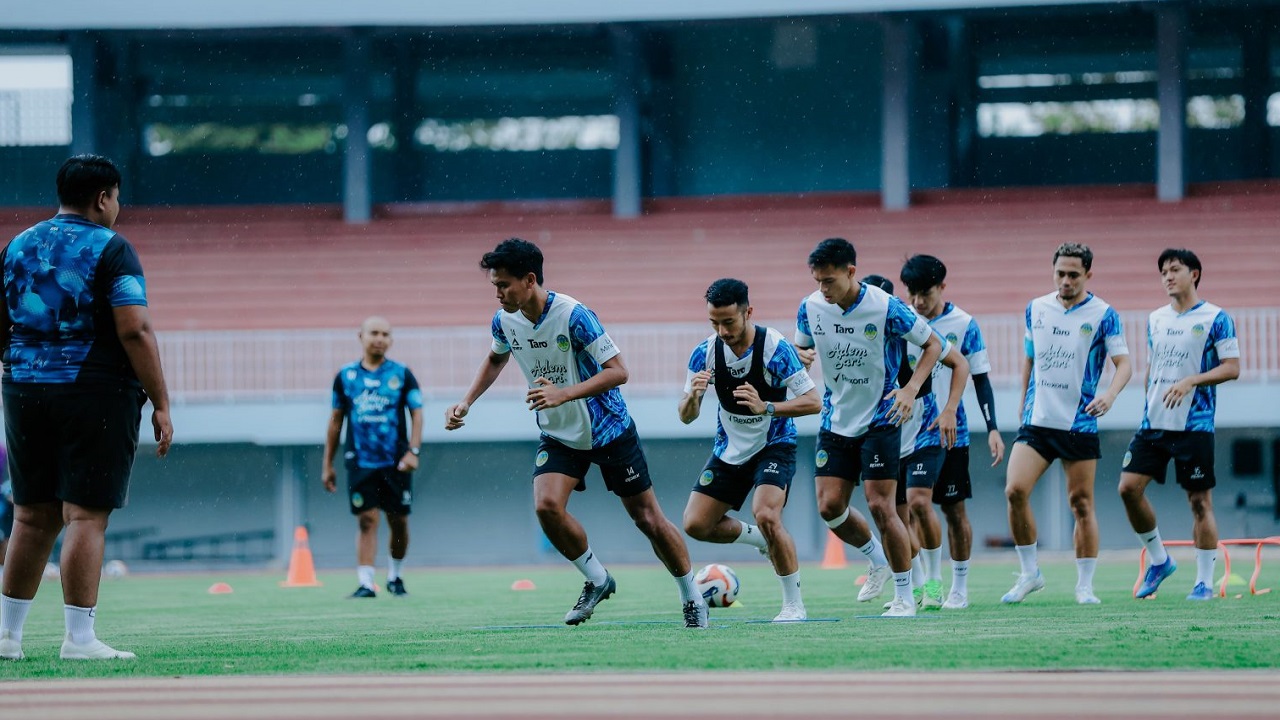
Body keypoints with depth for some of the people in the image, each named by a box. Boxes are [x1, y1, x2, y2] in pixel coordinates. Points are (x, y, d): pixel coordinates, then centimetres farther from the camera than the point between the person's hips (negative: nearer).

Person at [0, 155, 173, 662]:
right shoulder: (110, 249, -6)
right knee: (85, 516, -4)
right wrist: (161, 404, -10)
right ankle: (79, 639, -6)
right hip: (98, 393, -6)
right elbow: (135, 331, -14)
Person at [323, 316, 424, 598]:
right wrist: (328, 464, 11)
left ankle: (394, 576, 26)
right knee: (367, 521, -7)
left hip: (395, 462, 0)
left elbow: (417, 414, 1)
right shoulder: (346, 376, 7)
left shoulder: (401, 375, 3)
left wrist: (413, 451, -13)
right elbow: (336, 420, 13)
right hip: (360, 463, 0)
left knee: (399, 522, 6)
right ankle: (366, 583, -9)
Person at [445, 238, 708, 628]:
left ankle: (692, 598, 19)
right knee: (547, 506, -19)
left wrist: (563, 394, -37)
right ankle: (597, 580, 3)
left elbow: (618, 371, -27)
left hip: (608, 430, -5)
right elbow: (496, 357, 17)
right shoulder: (505, 320, -7)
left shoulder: (573, 316, -27)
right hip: (559, 436, 5)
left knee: (647, 518, 1)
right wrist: (466, 402, 5)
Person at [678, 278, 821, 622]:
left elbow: (813, 402, -22)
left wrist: (765, 407, -37)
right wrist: (693, 396, -30)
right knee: (696, 525, -2)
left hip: (773, 447, -5)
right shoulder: (705, 353, -10)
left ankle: (794, 604, -13)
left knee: (765, 514, -27)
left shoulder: (774, 347, -22)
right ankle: (761, 538, 25)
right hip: (728, 449, 5)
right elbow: (686, 417, -6)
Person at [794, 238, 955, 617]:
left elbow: (933, 344, -7)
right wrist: (801, 356, -12)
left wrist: (911, 389, -20)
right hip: (836, 421, 5)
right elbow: (800, 350, 14)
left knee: (880, 506, -10)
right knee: (830, 506, 0)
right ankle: (877, 560, 29)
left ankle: (905, 596, 3)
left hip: (880, 419, -5)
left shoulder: (885, 307, -18)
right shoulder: (811, 308, -5)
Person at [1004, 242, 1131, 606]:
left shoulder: (1103, 314, -4)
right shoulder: (1036, 309, 9)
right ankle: (1030, 573, 1)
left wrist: (1109, 394, -26)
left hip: (1079, 424, -3)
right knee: (1015, 490, -13)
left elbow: (1124, 362, -8)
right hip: (1037, 422, 3)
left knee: (1081, 504, 0)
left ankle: (1085, 585, 11)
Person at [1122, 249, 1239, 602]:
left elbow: (1232, 368, -8)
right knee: (1129, 487, -5)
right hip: (1153, 423, 6)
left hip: (1194, 424, -6)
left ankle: (1205, 582, 5)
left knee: (1200, 500, -2)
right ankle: (1158, 560, 12)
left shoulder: (1215, 318, -3)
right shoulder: (1156, 319, 14)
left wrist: (1190, 381, -19)